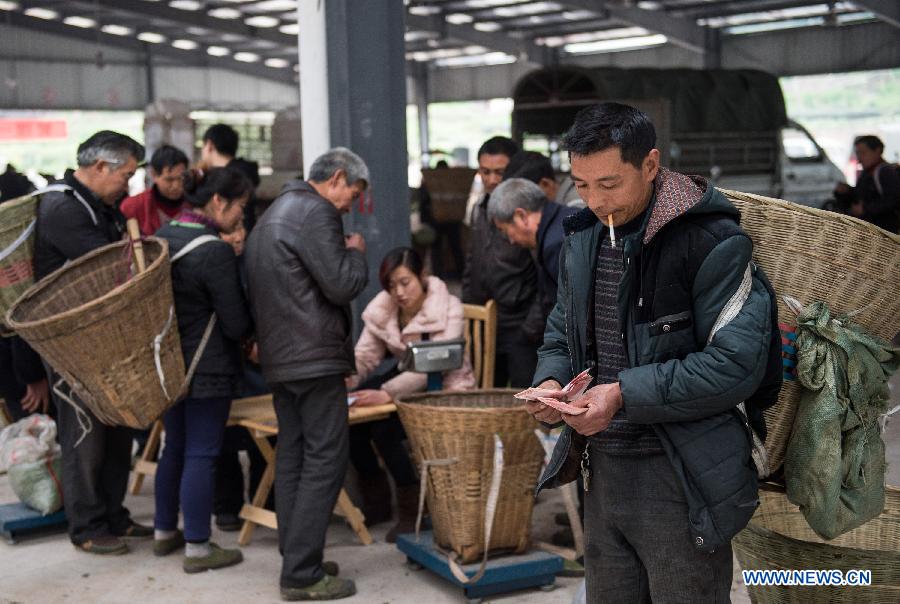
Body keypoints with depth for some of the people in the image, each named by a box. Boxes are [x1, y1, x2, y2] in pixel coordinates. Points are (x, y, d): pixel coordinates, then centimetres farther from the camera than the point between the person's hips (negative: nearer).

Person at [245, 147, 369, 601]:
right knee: (326, 459, -7)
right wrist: (356, 253, 1)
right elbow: (342, 286, -16)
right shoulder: (317, 213, -12)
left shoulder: (274, 213, 20)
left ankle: (295, 560, 18)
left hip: (279, 358, 10)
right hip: (315, 357, -10)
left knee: (292, 456, 12)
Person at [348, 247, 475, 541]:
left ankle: (411, 509, -9)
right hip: (406, 380, 6)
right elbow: (365, 355, -9)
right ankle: (376, 499, 2)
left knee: (385, 428, -29)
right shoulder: (382, 309, -3)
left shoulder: (447, 310, -21)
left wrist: (388, 393, -45)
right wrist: (345, 379, -32)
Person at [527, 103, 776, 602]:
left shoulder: (712, 242, -15)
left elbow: (736, 365, -20)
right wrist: (550, 381, -4)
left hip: (681, 480, -7)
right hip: (602, 468, 7)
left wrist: (625, 394, -24)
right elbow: (562, 335, 19)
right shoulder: (583, 238, 8)